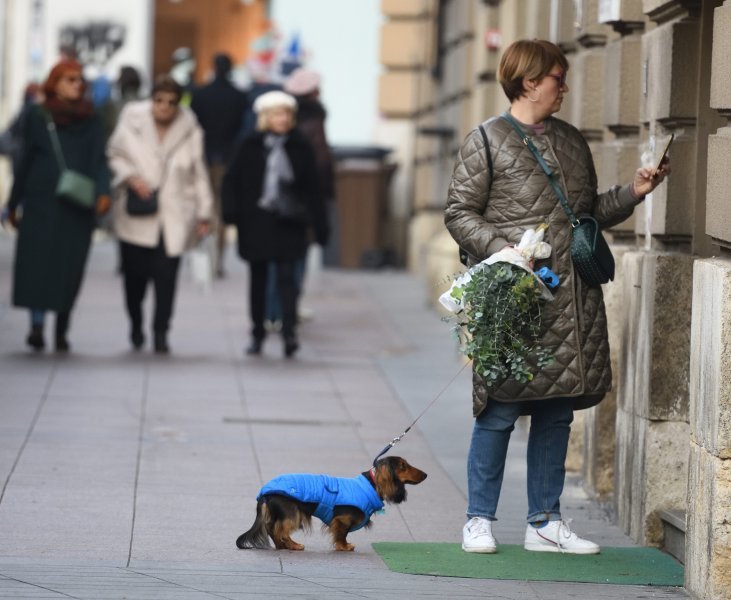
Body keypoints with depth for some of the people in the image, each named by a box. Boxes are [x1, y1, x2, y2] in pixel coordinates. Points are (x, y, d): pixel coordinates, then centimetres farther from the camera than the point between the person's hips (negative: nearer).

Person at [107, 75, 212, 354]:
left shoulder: (189, 131, 4)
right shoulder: (131, 122, 1)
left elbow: (198, 175, 9)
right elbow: (116, 156, 9)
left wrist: (203, 215, 8)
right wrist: (131, 178, -11)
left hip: (174, 217, 0)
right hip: (137, 215, 0)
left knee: (166, 276, -10)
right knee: (135, 273, 3)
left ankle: (160, 332, -1)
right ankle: (135, 323, 29)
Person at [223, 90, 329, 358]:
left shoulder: (300, 148, 2)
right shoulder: (250, 146, 1)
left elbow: (312, 189, 5)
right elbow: (232, 180, 3)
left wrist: (319, 225, 3)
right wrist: (232, 213, -10)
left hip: (288, 222, -1)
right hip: (256, 222, 1)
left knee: (286, 275, -10)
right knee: (258, 277, 9)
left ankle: (289, 331, -15)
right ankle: (257, 333, 17)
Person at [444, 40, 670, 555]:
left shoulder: (572, 141, 17)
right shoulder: (487, 141, -1)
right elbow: (460, 214, -3)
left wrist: (632, 193, 7)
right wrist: (502, 250, -16)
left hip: (572, 302, 6)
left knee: (558, 411, 7)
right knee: (500, 409, -4)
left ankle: (546, 523, 14)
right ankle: (480, 521, 6)